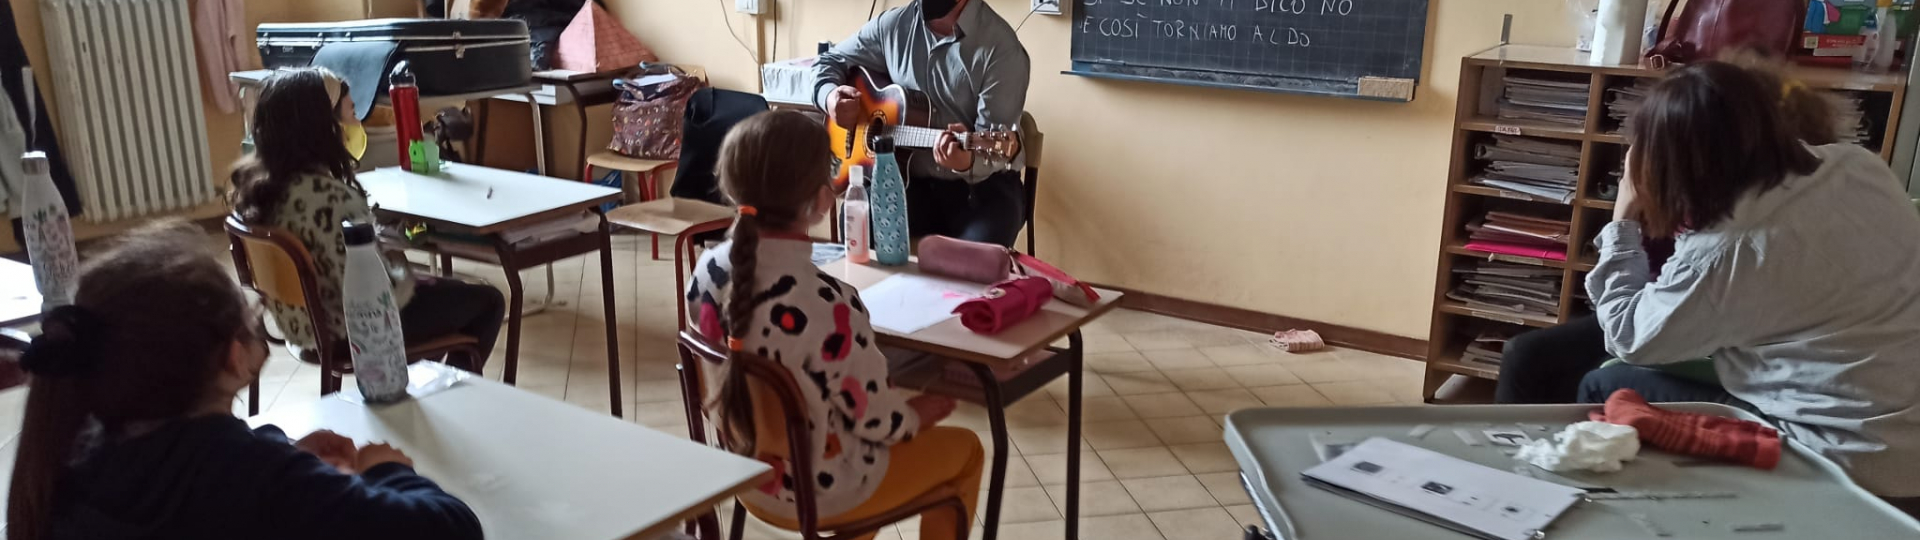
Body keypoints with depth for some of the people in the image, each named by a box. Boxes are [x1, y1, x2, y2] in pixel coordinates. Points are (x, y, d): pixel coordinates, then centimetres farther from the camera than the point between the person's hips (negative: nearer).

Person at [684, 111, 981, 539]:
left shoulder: (709, 269, -13)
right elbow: (876, 421, -22)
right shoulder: (827, 305, -34)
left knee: (899, 411, 32)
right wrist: (920, 412, 2)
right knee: (963, 449, 18)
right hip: (819, 492, -6)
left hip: (746, 473, 7)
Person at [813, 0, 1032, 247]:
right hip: (910, 179, 4)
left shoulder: (1000, 48, -14)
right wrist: (830, 96, -6)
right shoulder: (893, 25, 2)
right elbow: (830, 61, 17)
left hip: (983, 183, -3)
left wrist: (967, 162, -42)